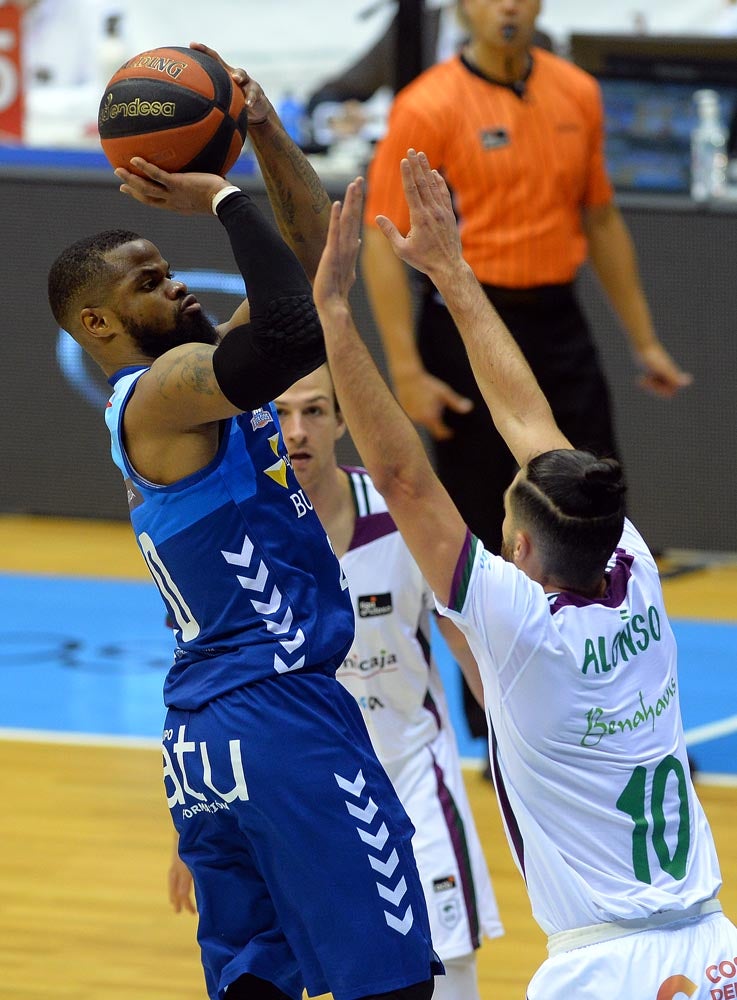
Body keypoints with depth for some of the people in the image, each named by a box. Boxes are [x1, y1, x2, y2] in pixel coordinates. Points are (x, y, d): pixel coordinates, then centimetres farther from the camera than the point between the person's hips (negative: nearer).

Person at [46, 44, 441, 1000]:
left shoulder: (195, 372, 18)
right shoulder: (163, 391, -11)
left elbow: (317, 265, 21)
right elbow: (296, 334, -30)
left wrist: (267, 133, 10)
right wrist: (225, 199, -18)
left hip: (204, 733, 10)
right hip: (280, 713, -10)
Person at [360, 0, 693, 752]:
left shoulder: (577, 95, 6)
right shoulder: (428, 108, -10)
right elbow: (382, 241, -11)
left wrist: (643, 340, 15)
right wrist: (407, 372, -17)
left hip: (557, 325, 5)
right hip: (469, 329, -5)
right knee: (482, 538, 1)